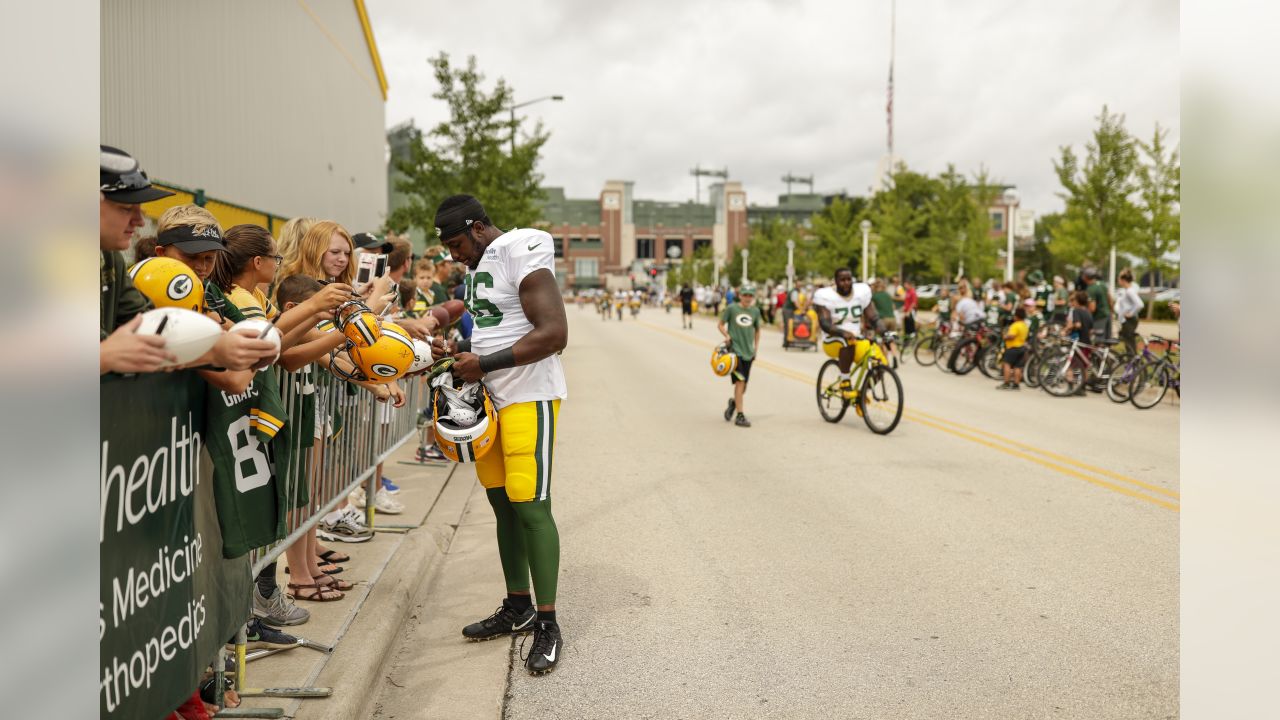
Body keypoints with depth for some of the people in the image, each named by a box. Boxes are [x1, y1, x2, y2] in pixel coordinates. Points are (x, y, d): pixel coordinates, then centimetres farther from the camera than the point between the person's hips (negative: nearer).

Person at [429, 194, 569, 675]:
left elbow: (554, 333, -23)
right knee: (503, 502, 12)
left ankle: (547, 625, -1)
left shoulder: (521, 253, -14)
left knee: (531, 506, -10)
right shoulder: (478, 265, 15)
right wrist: (457, 350, 6)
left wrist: (483, 364, -19)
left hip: (529, 397, -9)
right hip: (490, 397, 9)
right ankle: (518, 608, 24)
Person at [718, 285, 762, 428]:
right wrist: (726, 335, -12)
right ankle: (740, 416, -9)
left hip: (748, 352, 4)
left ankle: (734, 402, 40)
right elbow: (721, 324, 5)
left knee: (743, 386, 8)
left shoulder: (755, 311, 8)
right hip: (734, 350, -4)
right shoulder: (731, 308, -2)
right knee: (740, 381, -15)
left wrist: (756, 347, 14)